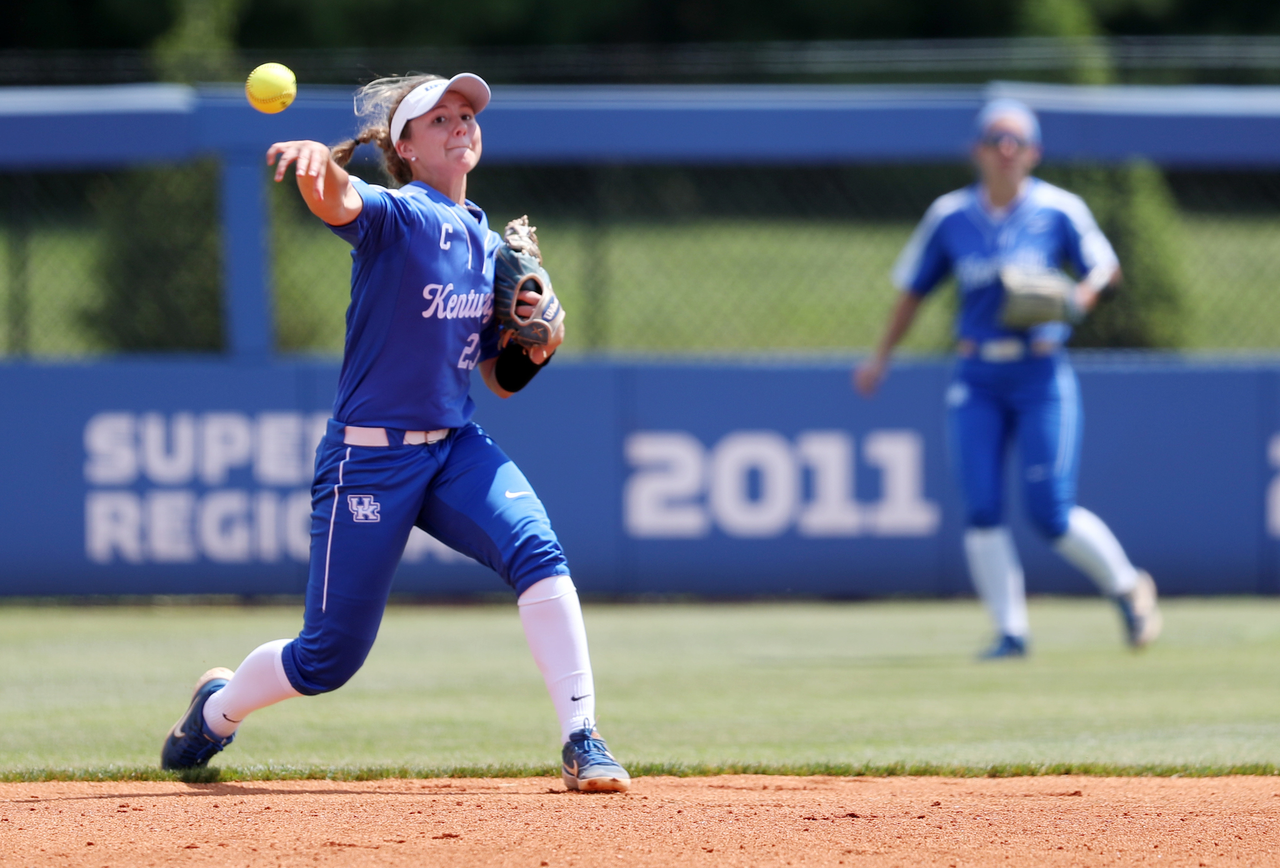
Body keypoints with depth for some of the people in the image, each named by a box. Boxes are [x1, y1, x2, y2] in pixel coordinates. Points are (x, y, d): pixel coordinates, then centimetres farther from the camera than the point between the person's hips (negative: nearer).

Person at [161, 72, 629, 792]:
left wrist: (539, 335, -5)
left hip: (455, 448, 5)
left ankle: (583, 742, -26)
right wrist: (319, 162, -58)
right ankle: (217, 708, 34)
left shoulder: (489, 245, 11)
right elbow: (339, 203, -35)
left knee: (535, 549, -25)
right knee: (330, 657, 2)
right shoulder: (397, 217, -9)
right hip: (370, 456, -5)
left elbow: (504, 379, 17)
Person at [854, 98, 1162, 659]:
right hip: (977, 381, 2)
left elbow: (1103, 266, 7)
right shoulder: (949, 217, 3)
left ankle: (1127, 588, 16)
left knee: (1050, 513, -8)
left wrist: (1077, 298, -15)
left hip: (1042, 376, -2)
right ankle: (1010, 632, 0)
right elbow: (913, 289, 12)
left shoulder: (1058, 210, -3)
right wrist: (881, 358, 10)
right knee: (981, 510, -8)